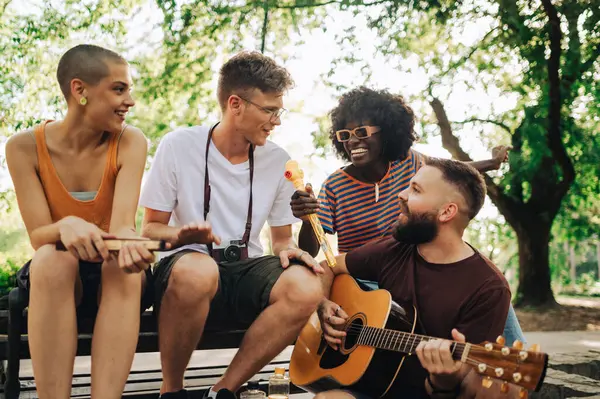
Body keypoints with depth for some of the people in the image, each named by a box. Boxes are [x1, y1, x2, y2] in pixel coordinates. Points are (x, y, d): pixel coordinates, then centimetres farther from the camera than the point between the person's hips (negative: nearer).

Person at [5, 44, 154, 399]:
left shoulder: (130, 142, -9)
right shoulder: (25, 146, -9)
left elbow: (121, 224, -22)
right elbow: (38, 236, -16)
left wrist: (128, 242, -46)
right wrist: (67, 225, -39)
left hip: (113, 276, 0)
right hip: (56, 276, 0)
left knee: (124, 267, -34)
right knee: (50, 259, -34)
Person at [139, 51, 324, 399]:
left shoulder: (279, 161, 5)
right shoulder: (178, 146, -3)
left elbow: (281, 238, 14)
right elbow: (151, 228, 2)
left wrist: (288, 250, -11)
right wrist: (183, 235, -21)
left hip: (246, 270, 3)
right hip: (187, 267, -3)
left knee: (307, 287, -29)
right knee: (198, 270, -40)